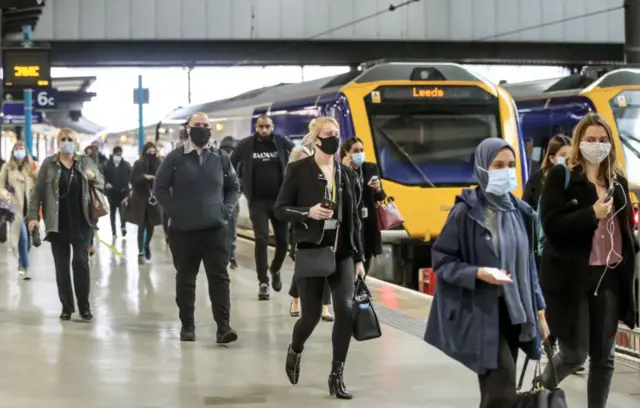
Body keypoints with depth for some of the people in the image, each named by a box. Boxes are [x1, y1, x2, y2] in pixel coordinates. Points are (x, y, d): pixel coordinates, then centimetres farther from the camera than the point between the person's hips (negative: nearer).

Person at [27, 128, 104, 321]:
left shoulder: (85, 161, 5)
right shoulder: (49, 164, 1)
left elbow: (101, 183, 11)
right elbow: (37, 191, 1)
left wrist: (93, 177, -12)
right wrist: (32, 215, -7)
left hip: (81, 222, 0)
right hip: (58, 224, 0)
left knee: (81, 262, -3)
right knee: (61, 265, 4)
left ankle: (84, 306, 5)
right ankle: (66, 307, 11)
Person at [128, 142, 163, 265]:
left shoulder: (157, 163, 3)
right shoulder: (138, 164, -3)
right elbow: (133, 180, -9)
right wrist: (144, 177, -23)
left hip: (153, 198, 3)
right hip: (140, 199, -3)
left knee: (151, 225, 9)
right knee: (142, 226, -2)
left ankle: (147, 245, 36)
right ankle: (141, 253, 0)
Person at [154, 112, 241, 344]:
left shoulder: (221, 159, 6)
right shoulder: (175, 158, -1)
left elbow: (234, 187, 16)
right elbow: (160, 188, 2)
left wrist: (227, 209, 2)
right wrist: (174, 211, -7)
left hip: (215, 229, 1)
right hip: (183, 231, -1)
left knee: (219, 277, -3)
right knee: (185, 279, 7)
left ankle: (223, 326, -4)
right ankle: (187, 325, 17)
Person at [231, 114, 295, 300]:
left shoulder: (281, 142, -1)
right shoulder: (246, 145, -2)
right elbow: (230, 166, 7)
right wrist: (241, 183, -1)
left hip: (280, 199, 2)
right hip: (258, 200, -2)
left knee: (283, 240, 7)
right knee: (261, 240, -8)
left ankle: (275, 269, 34)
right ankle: (263, 282, -3)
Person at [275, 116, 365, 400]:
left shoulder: (346, 174, 8)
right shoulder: (298, 170, -4)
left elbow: (353, 218, 10)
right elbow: (280, 209, -4)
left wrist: (358, 257, 9)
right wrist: (307, 213, -22)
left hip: (342, 252, 3)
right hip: (311, 251, -3)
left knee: (345, 310, -11)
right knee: (312, 314, 0)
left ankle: (337, 376, 2)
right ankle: (295, 351, 35)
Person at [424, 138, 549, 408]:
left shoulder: (520, 212, 8)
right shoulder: (465, 212, -9)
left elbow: (528, 264, 14)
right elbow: (441, 260, -7)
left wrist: (539, 310, 13)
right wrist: (478, 273, -22)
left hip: (515, 313, 6)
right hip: (481, 313, -6)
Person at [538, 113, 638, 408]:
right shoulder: (561, 177, -5)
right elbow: (551, 226, -14)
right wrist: (592, 214, -17)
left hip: (609, 276, 5)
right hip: (571, 276, -5)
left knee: (604, 355, 7)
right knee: (575, 353, -1)